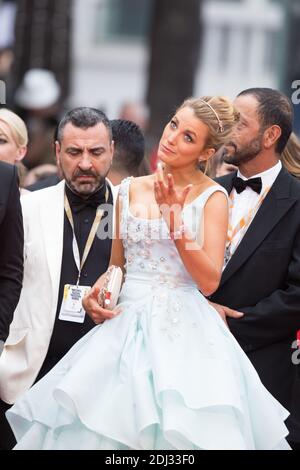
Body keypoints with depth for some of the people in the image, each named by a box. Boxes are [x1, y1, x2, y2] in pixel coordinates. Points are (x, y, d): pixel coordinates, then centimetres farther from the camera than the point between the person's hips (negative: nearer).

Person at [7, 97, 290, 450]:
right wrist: (96, 291, -4)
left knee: (181, 430, -10)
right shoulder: (131, 190, 10)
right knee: (104, 427, -1)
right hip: (125, 326, 4)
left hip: (184, 331, -4)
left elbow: (209, 282, -12)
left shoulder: (212, 198, -3)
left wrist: (174, 220, -18)